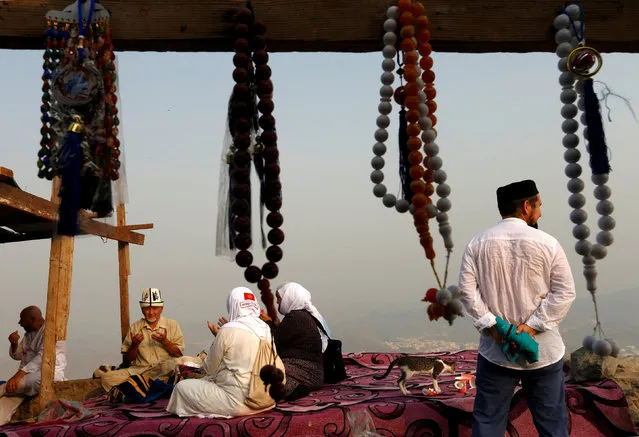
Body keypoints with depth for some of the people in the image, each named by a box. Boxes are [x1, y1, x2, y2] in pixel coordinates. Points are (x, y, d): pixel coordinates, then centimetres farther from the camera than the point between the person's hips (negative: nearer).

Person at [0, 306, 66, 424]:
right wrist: (14, 343, 0)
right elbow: (17, 356, 23)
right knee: (10, 396, -22)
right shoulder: (29, 334, 16)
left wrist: (19, 374, -33)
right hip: (28, 373, 7)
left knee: (31, 380, -41)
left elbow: (43, 357, -23)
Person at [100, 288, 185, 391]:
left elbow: (179, 354, 5)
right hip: (138, 370, 2)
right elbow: (126, 360, 14)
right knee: (106, 378, -22)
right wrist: (135, 345, -4)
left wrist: (164, 341, -9)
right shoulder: (135, 327, 16)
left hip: (164, 369, -2)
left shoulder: (172, 325, 13)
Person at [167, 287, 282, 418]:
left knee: (182, 387, 6)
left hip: (240, 402, -7)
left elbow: (210, 369, -1)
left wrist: (217, 336, 9)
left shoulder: (227, 331, -15)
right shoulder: (266, 328, 4)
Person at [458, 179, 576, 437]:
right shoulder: (547, 243, -7)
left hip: (494, 350, 1)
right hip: (543, 349, -1)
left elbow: (467, 289, -6)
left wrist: (491, 325, -7)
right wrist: (533, 325, -11)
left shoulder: (478, 243, -2)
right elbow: (564, 292, -10)